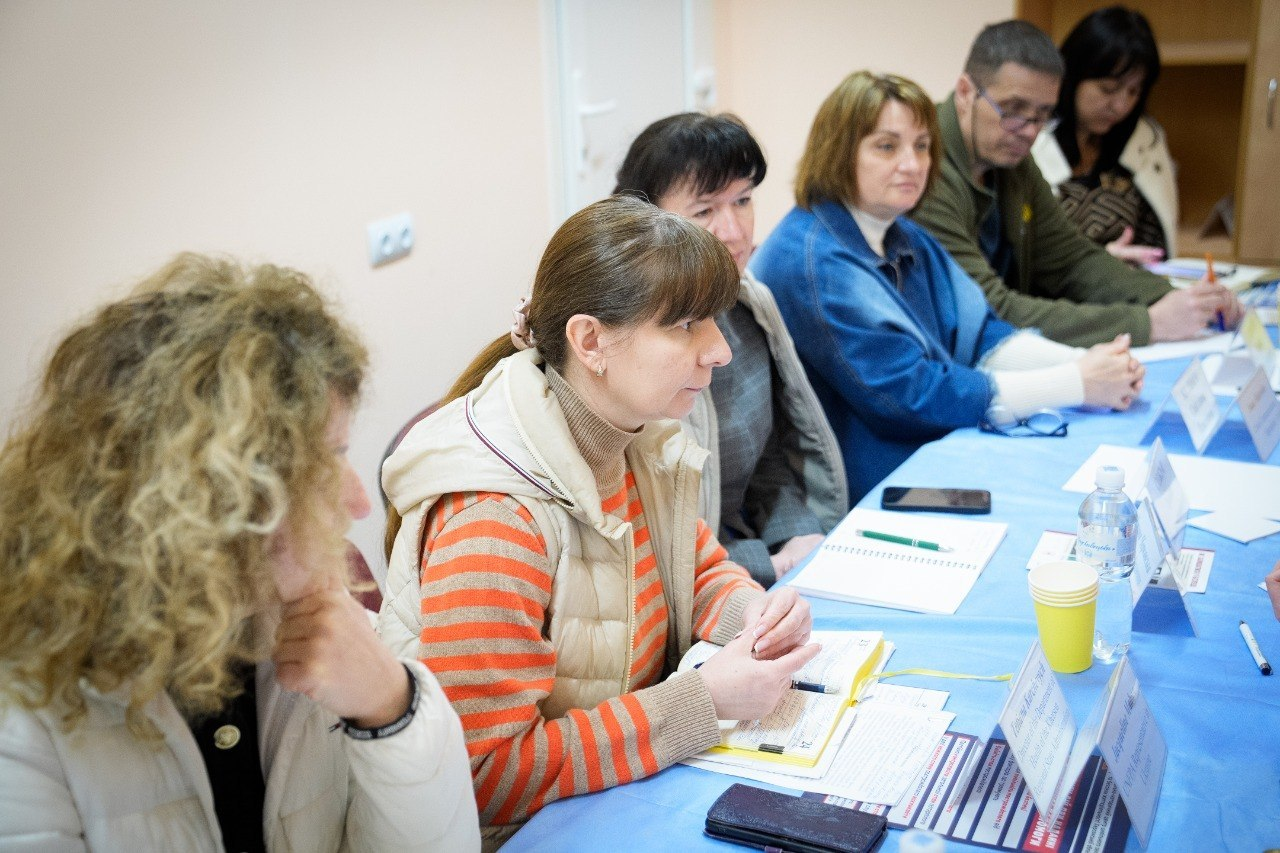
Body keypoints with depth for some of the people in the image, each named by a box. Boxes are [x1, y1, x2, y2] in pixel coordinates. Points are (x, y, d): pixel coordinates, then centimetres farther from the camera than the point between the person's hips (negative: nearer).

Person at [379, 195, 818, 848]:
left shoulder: (637, 438, -2)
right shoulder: (490, 518, -27)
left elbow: (700, 570, 14)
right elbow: (487, 775, -26)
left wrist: (755, 616, -10)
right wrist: (705, 702, -27)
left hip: (638, 786, 7)